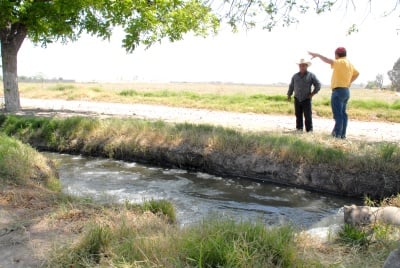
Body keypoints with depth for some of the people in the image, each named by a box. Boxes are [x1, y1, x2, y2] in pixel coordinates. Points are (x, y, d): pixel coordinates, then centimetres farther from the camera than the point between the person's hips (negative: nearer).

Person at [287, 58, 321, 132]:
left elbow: (318, 85, 2)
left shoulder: (311, 75, 0)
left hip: (306, 99, -3)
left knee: (308, 116, -4)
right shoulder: (295, 76, 9)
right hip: (297, 99, 3)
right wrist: (289, 95, 13)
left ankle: (309, 130, 0)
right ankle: (299, 128, 16)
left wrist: (313, 93, -4)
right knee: (298, 115, 7)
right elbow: (291, 86, 17)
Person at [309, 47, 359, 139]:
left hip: (338, 91, -10)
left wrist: (317, 55, -22)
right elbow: (357, 73, 31)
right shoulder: (349, 64, 16)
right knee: (343, 113, 12)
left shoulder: (341, 62, -13)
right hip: (346, 91, 10)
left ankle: (337, 134, -9)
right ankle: (342, 134, 16)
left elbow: (329, 61, -29)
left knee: (338, 114, -9)